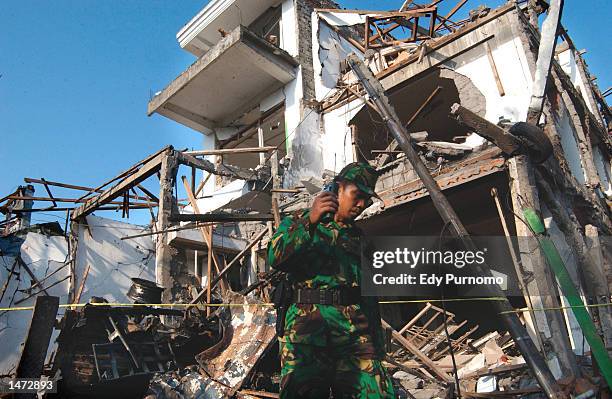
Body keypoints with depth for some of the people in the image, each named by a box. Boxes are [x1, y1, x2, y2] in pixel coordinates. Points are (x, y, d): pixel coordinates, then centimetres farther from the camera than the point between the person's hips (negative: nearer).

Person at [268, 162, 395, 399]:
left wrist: (377, 343, 18)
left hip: (355, 330, 4)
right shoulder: (299, 221, 11)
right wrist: (310, 222, -20)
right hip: (307, 326, -3)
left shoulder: (359, 238, 24)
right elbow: (276, 258, -9)